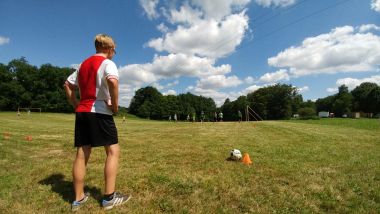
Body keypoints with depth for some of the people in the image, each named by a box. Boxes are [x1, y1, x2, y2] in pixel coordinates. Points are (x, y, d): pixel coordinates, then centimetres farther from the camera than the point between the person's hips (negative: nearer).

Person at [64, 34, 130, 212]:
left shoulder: (84, 64, 19)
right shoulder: (107, 63, -5)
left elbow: (67, 85, 23)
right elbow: (112, 81, -27)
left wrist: (76, 105, 18)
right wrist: (115, 105, -17)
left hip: (82, 112, 8)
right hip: (100, 112, -8)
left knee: (82, 154, 9)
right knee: (113, 151, 0)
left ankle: (78, 199, 17)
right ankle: (109, 198, 3)